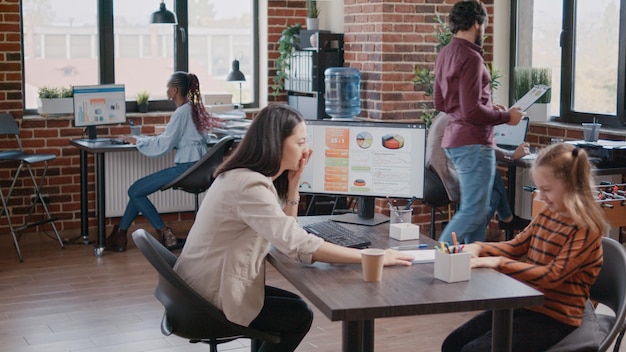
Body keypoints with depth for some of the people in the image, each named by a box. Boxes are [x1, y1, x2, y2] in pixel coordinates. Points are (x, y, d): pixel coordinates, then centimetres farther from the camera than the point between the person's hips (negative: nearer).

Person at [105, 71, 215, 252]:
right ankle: (120, 234, 13)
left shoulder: (182, 112, -16)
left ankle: (166, 235, 0)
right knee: (139, 189, 13)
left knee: (135, 191, -4)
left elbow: (163, 146, -18)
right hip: (194, 166, 10)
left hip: (186, 168, -10)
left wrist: (137, 140, -5)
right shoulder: (194, 108, 14)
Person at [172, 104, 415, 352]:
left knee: (294, 305, 19)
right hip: (209, 298, -9)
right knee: (299, 315, 6)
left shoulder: (244, 175, 7)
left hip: (210, 283, 9)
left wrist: (293, 182, -2)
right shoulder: (250, 185, -26)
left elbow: (286, 236, 10)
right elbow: (300, 246, -33)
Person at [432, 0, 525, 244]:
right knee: (473, 211, -6)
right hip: (473, 142, -10)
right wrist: (506, 116, -7)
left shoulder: (445, 54, 11)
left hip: (455, 141, 10)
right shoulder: (470, 57, -17)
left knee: (475, 207, 17)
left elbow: (439, 103, 19)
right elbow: (471, 112, -22)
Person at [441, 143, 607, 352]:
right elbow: (516, 247, 13)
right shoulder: (547, 214, 7)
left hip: (555, 317, -8)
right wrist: (477, 248, -5)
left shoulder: (586, 228, -17)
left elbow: (553, 276, -22)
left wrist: (498, 263, -24)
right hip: (525, 304, 8)